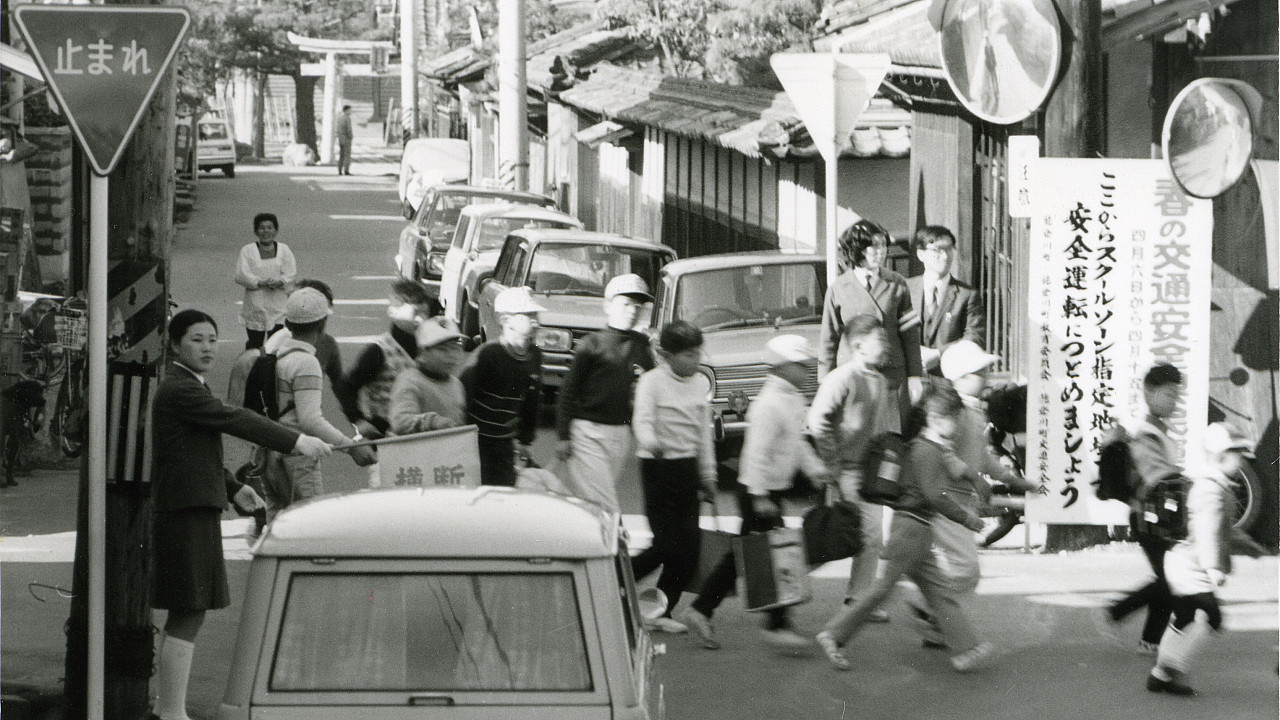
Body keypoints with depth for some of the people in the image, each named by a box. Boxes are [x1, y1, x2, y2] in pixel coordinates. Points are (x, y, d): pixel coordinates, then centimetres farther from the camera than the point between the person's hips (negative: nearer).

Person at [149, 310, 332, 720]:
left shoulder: (188, 387, 19)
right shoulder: (178, 390, -14)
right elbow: (234, 420, -21)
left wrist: (232, 489, 22)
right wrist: (295, 442, -23)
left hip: (195, 509, 11)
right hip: (185, 513, -11)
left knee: (183, 616, 15)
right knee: (188, 615, -10)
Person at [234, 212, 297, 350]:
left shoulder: (284, 250, 11)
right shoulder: (247, 251, 3)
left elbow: (291, 273, 1)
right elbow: (241, 275, -8)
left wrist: (279, 282, -20)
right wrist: (260, 283, -22)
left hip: (278, 308, 1)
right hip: (255, 306, -1)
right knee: (255, 343, 2)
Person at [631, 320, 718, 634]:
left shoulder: (701, 383, 11)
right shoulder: (652, 381, -9)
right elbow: (642, 419, -23)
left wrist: (708, 474, 16)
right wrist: (650, 441, -45)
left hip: (687, 466, 7)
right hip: (658, 465, -7)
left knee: (690, 543, 2)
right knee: (667, 543, -11)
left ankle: (663, 611, 12)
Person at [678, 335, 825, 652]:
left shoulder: (795, 400, 12)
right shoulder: (769, 404, -20)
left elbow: (798, 444, 25)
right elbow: (756, 453, -23)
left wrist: (818, 471, 20)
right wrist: (760, 497, -25)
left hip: (773, 490, 10)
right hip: (758, 491, -10)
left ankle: (700, 611, 19)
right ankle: (777, 626, -2)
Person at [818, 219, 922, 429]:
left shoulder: (897, 284, 6)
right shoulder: (839, 288, 3)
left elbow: (910, 336, 11)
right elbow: (828, 339, 9)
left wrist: (914, 376, 6)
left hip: (892, 374, 1)